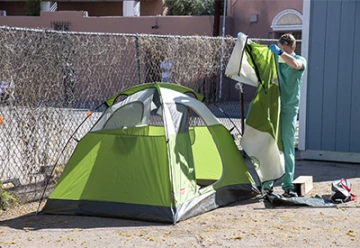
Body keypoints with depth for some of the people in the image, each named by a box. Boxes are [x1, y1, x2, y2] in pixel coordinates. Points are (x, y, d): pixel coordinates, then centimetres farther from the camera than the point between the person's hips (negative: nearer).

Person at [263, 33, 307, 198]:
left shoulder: (300, 60, 0)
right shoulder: (275, 59, 11)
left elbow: (295, 64, -24)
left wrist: (280, 52, -32)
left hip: (289, 109, -3)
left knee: (287, 146, -3)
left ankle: (288, 185, 1)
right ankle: (268, 183, 13)